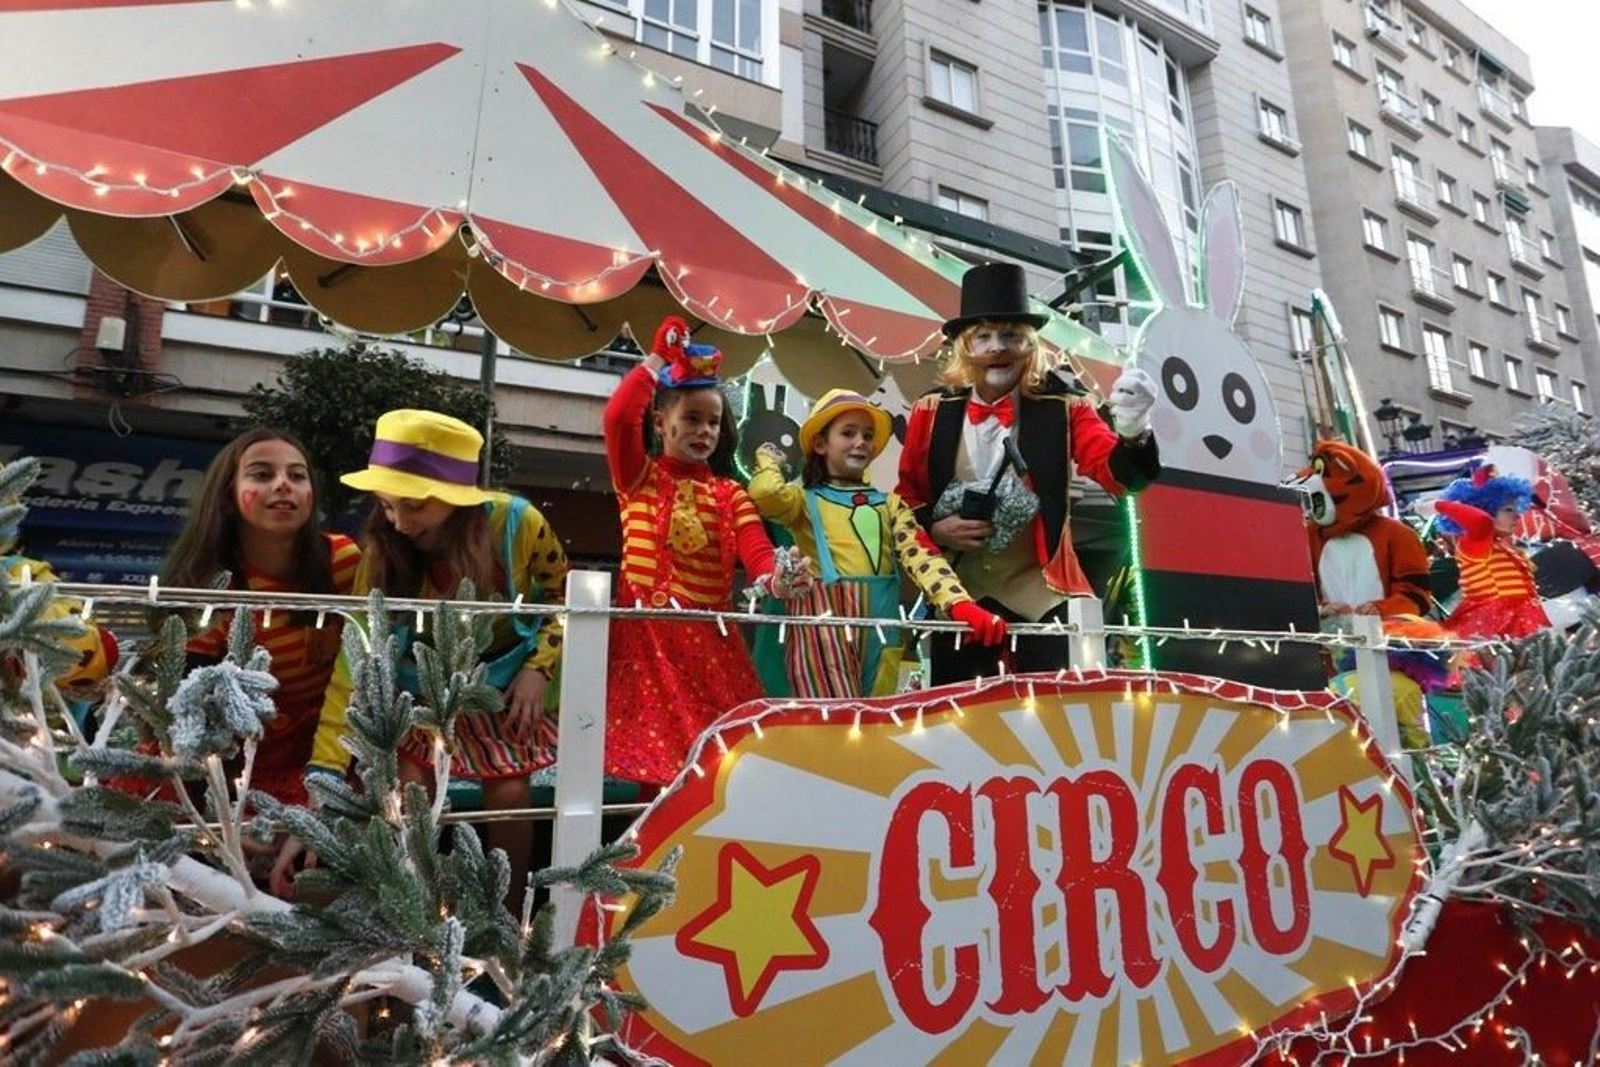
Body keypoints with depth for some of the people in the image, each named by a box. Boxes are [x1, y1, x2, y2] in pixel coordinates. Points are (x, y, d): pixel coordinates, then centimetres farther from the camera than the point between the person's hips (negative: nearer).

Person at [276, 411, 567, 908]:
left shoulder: (516, 522, -25)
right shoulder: (384, 551, -22)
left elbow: (563, 593, -5)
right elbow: (353, 667, -26)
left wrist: (537, 668, -16)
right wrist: (320, 790, -32)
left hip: (504, 684, -1)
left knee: (508, 796, -10)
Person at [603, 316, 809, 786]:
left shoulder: (730, 494, 12)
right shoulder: (639, 478, 6)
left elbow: (755, 548, -6)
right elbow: (618, 417, -13)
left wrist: (773, 579, -28)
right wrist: (656, 360, -1)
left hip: (710, 639, 2)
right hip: (648, 634, -2)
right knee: (653, 747, -3)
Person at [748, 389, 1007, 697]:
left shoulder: (889, 502, 14)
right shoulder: (804, 499, 4)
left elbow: (921, 555, -1)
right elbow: (764, 493, -20)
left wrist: (959, 604, -18)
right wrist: (769, 460, 4)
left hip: (880, 629, 4)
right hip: (824, 627, -4)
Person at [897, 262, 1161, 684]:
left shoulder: (1061, 408, -4)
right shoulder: (932, 412, 0)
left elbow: (1117, 474, -16)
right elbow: (905, 499, 7)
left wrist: (1133, 434, -36)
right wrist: (935, 527, -12)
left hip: (1040, 594, -1)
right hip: (957, 594, 1)